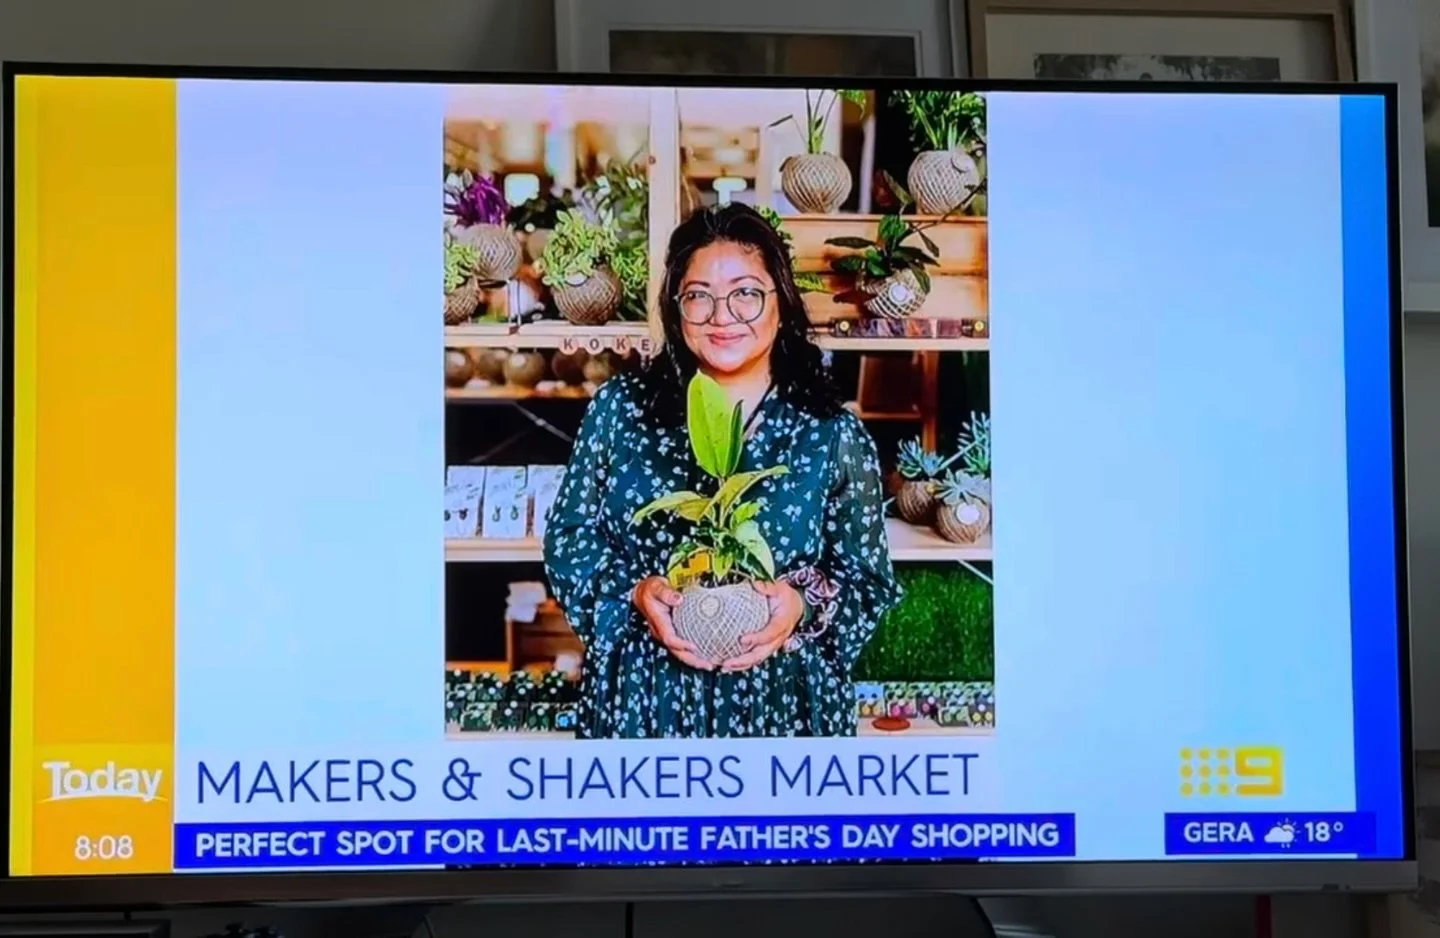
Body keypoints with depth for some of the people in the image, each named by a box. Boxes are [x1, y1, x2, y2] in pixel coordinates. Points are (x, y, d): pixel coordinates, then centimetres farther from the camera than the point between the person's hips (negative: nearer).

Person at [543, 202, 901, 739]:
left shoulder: (833, 435, -4)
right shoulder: (620, 409, -1)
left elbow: (870, 584, 0)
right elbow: (567, 538, 3)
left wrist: (805, 604, -20)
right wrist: (634, 592, -14)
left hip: (780, 705, -1)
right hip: (644, 699, 1)